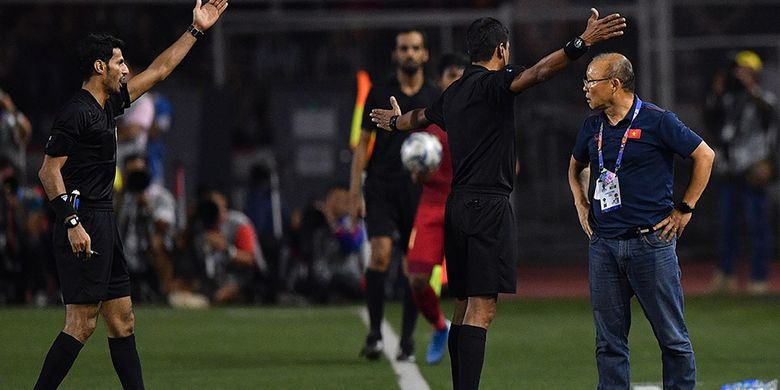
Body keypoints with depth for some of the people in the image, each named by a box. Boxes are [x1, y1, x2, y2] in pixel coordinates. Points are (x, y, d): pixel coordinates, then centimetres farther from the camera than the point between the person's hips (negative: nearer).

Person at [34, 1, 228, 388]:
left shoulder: (108, 105, 16)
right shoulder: (76, 113, -11)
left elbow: (158, 70, 27)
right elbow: (49, 171, -15)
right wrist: (72, 223, -22)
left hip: (104, 225, 10)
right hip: (83, 226, -10)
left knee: (122, 320, 9)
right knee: (82, 322, -13)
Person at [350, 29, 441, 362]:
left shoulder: (435, 96, 6)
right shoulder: (380, 93, 3)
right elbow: (363, 143, 5)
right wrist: (354, 192, -1)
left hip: (419, 191, 1)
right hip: (381, 187, -1)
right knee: (380, 254, -17)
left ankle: (407, 340, 11)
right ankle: (375, 333, -9)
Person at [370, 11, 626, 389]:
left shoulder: (454, 92, 15)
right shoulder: (493, 83, -9)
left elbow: (421, 116, 36)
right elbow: (536, 73, -29)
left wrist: (394, 122, 60)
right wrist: (582, 43, -40)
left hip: (458, 204, 9)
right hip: (488, 205, -9)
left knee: (465, 307, 12)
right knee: (482, 309, -13)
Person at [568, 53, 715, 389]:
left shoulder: (657, 121, -6)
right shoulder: (592, 127, 11)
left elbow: (704, 156, -1)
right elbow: (576, 165, 32)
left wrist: (685, 209, -1)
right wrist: (580, 203, 18)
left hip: (650, 242, -5)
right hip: (603, 245, 5)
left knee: (672, 336, 0)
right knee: (609, 341, 5)